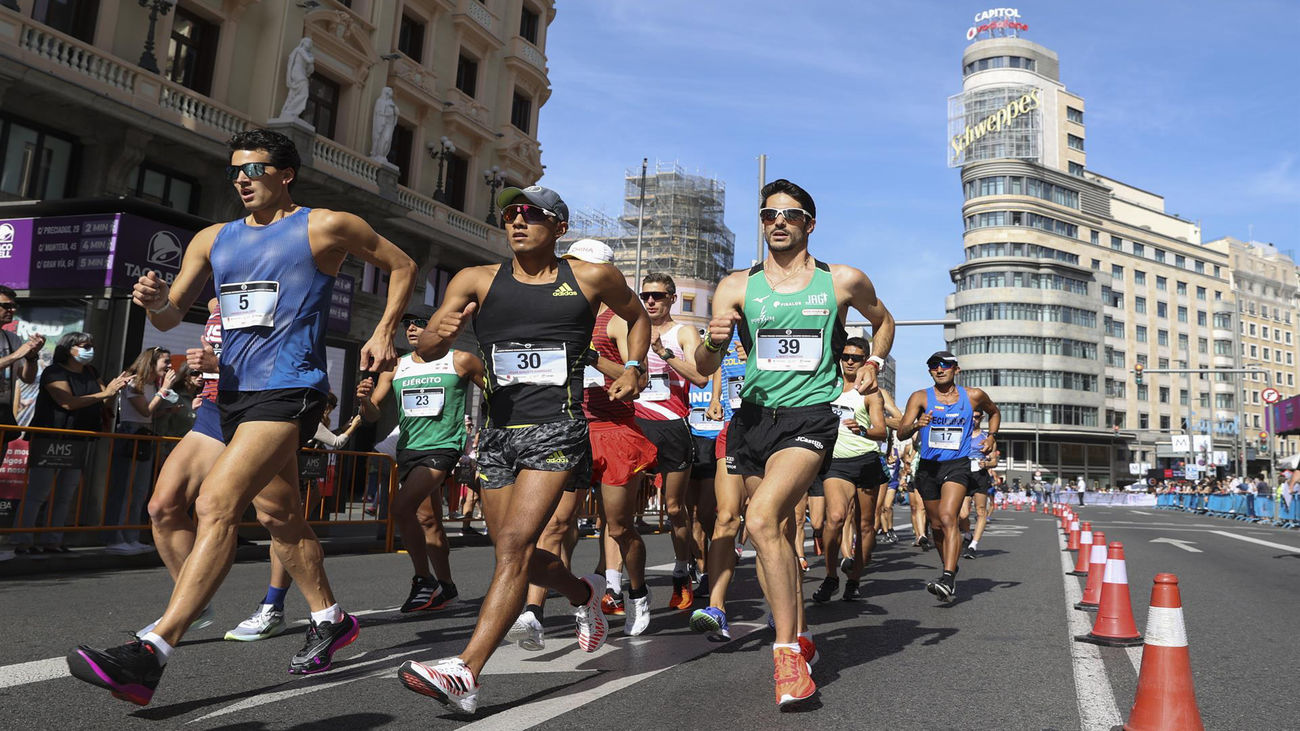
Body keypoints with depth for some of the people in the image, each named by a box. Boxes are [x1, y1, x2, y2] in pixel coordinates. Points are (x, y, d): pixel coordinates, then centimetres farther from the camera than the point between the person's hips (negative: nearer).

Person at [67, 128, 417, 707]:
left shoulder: (325, 227, 1)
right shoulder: (213, 240, 16)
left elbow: (402, 267, 10)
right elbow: (171, 317, 15)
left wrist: (384, 334, 1)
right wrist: (156, 301, -9)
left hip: (289, 391, -8)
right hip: (235, 393, 8)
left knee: (216, 504, -21)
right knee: (278, 515, 16)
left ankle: (150, 655, -24)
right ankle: (330, 620, 32)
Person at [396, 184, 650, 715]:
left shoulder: (593, 278, 4)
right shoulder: (477, 281, 7)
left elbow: (637, 316, 23)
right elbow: (426, 352, 1)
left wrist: (634, 368, 8)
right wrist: (440, 333, -22)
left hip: (556, 431, -4)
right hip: (497, 432, 4)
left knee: (515, 546, -17)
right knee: (516, 557, 13)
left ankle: (466, 673, -17)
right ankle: (584, 594, 43)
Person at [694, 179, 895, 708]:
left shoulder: (843, 281, 6)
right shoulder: (737, 286, 6)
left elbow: (883, 320, 26)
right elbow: (704, 368, -1)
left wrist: (873, 363, 8)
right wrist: (713, 340, -23)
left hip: (809, 416, -3)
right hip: (752, 416, 4)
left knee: (762, 519, -25)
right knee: (780, 531, 13)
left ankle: (786, 650, -16)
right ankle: (798, 640, 31)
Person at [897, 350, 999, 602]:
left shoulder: (973, 396, 4)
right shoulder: (920, 397, 0)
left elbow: (994, 412, 26)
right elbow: (901, 433, -8)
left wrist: (992, 436, 10)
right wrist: (916, 425, -29)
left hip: (957, 465, -2)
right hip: (928, 467, 3)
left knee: (947, 517, -23)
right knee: (936, 525, 12)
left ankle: (948, 578, -30)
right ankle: (951, 569, 33)